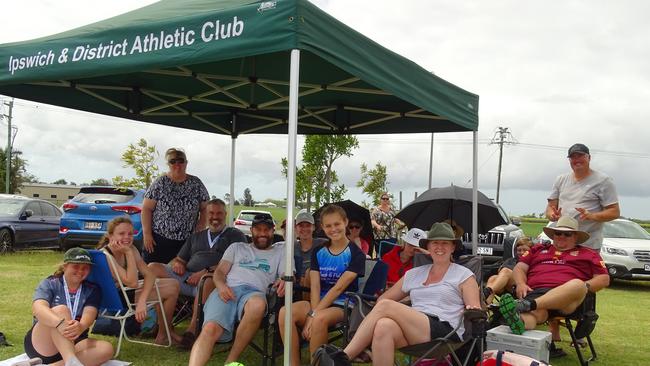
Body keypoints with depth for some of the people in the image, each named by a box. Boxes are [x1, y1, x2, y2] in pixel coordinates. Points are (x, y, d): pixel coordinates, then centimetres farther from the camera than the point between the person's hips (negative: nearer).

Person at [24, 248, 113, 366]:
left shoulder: (92, 290, 7)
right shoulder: (49, 284, -1)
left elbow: (89, 315, -12)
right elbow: (37, 308, -22)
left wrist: (81, 326, -38)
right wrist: (61, 323, -44)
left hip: (73, 346, 3)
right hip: (41, 346, -3)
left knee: (106, 349, -26)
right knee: (61, 310, -30)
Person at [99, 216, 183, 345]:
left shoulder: (130, 249, -5)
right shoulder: (104, 256, -29)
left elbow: (149, 274, -13)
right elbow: (132, 283, -33)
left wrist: (142, 301, -29)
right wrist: (128, 253, -33)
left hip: (127, 290, 8)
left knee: (173, 285, 4)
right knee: (171, 291, -12)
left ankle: (167, 330, 21)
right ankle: (163, 336, 9)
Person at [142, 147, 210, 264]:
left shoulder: (196, 184, 5)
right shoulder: (160, 183, 1)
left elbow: (205, 209, 8)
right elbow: (146, 209, 0)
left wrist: (200, 231, -2)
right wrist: (147, 234, -6)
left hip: (187, 241, 1)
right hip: (158, 240, -1)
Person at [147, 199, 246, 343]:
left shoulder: (235, 235, 15)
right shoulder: (196, 237, 31)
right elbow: (179, 260, 30)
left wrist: (207, 271, -14)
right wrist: (177, 264, 3)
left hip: (214, 278, -5)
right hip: (186, 277, 5)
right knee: (153, 268, -16)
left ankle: (192, 329, -35)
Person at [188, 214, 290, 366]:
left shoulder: (280, 250, 27)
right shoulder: (237, 247, 31)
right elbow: (219, 272, 19)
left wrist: (285, 281, -15)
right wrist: (221, 285, -5)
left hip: (254, 291, -1)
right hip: (227, 290, 2)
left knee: (257, 304, -40)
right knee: (210, 329, -30)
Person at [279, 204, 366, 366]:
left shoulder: (356, 254, -4)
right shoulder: (318, 252, 11)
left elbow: (338, 288, -13)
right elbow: (315, 287, 0)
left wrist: (313, 314, -19)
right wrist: (312, 313, -18)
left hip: (343, 305, -4)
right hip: (319, 303, 5)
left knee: (320, 319, -37)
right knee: (285, 313, -24)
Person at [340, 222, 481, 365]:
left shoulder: (464, 275, 12)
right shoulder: (414, 274, 23)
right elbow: (383, 298, 23)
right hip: (412, 333, 4)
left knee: (385, 306, -23)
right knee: (384, 326, -34)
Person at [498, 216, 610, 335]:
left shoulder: (588, 254, 30)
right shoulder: (538, 249, 35)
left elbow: (604, 279, 19)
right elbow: (520, 268, 25)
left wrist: (584, 287, -2)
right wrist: (521, 283, 1)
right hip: (535, 291, 1)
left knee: (577, 285, -38)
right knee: (536, 311, -37)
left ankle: (528, 304, -58)